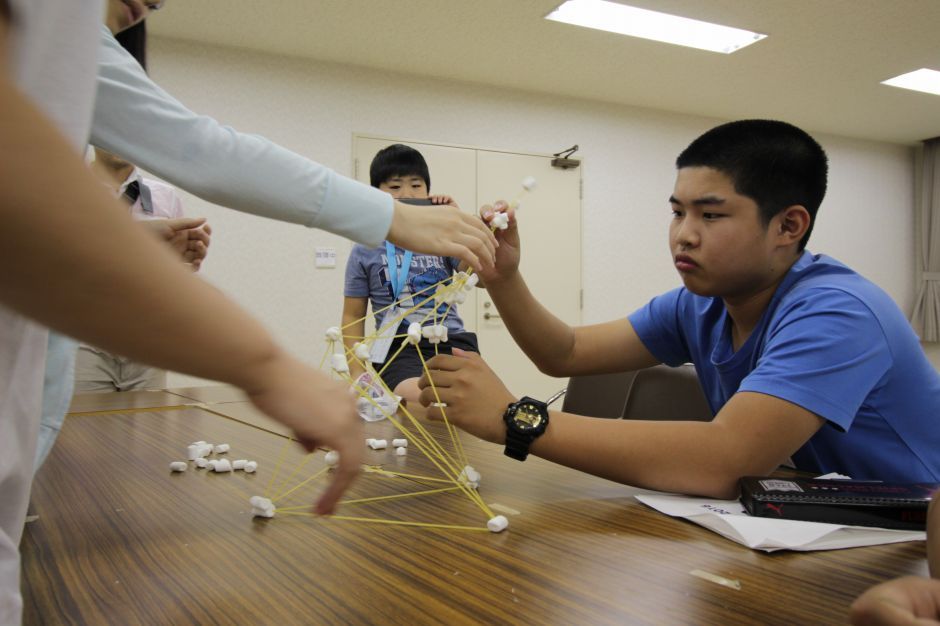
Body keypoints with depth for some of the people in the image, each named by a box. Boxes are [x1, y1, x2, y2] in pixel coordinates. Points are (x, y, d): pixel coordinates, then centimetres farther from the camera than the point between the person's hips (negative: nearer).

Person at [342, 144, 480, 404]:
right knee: (418, 400, -34)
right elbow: (353, 316, 12)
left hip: (451, 342, 2)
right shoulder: (365, 251, 9)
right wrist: (357, 374, 2)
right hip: (400, 347, -1)